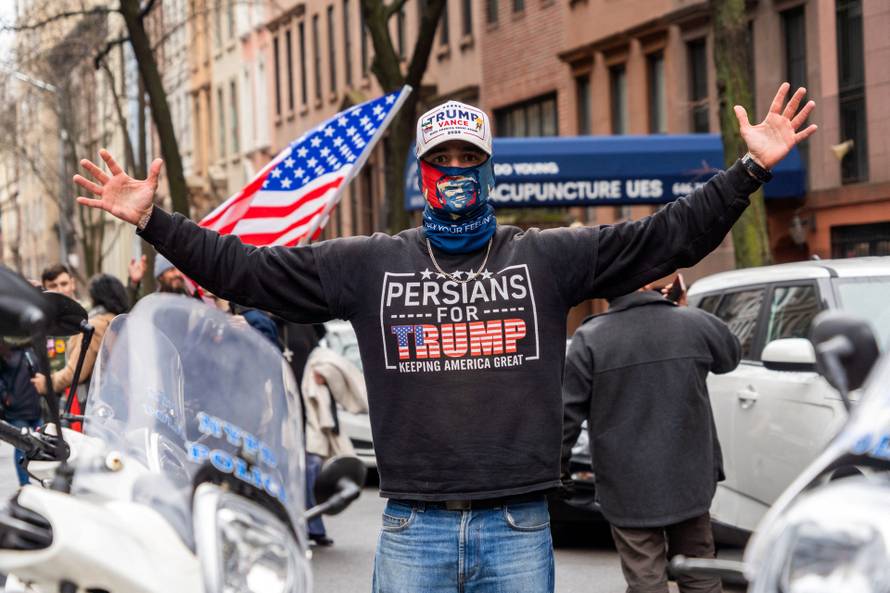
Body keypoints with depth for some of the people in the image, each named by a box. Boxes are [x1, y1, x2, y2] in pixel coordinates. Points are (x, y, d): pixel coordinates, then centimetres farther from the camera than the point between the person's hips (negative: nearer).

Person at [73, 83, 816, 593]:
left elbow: (668, 236, 0)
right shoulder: (368, 264, 7)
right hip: (414, 531, 0)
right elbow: (247, 269, 6)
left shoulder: (549, 257, 5)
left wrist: (751, 170, -8)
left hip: (519, 530, 0)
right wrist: (153, 221, 0)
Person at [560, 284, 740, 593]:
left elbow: (567, 413, -10)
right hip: (689, 478, 3)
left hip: (628, 487, -3)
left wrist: (557, 464, 3)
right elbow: (730, 356, 17)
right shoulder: (694, 323, -5)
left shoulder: (590, 339, -12)